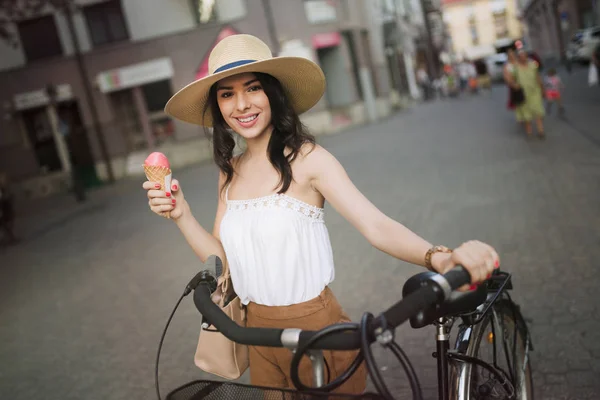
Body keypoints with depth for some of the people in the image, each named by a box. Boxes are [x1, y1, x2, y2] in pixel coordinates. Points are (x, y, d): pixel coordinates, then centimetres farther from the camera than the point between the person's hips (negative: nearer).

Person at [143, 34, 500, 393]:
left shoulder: (306, 159, -15)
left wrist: (439, 257, -43)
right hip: (258, 328, 6)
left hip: (316, 326, -5)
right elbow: (222, 258, 1)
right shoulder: (230, 171, 3)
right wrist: (181, 214, -13)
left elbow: (377, 226, -26)